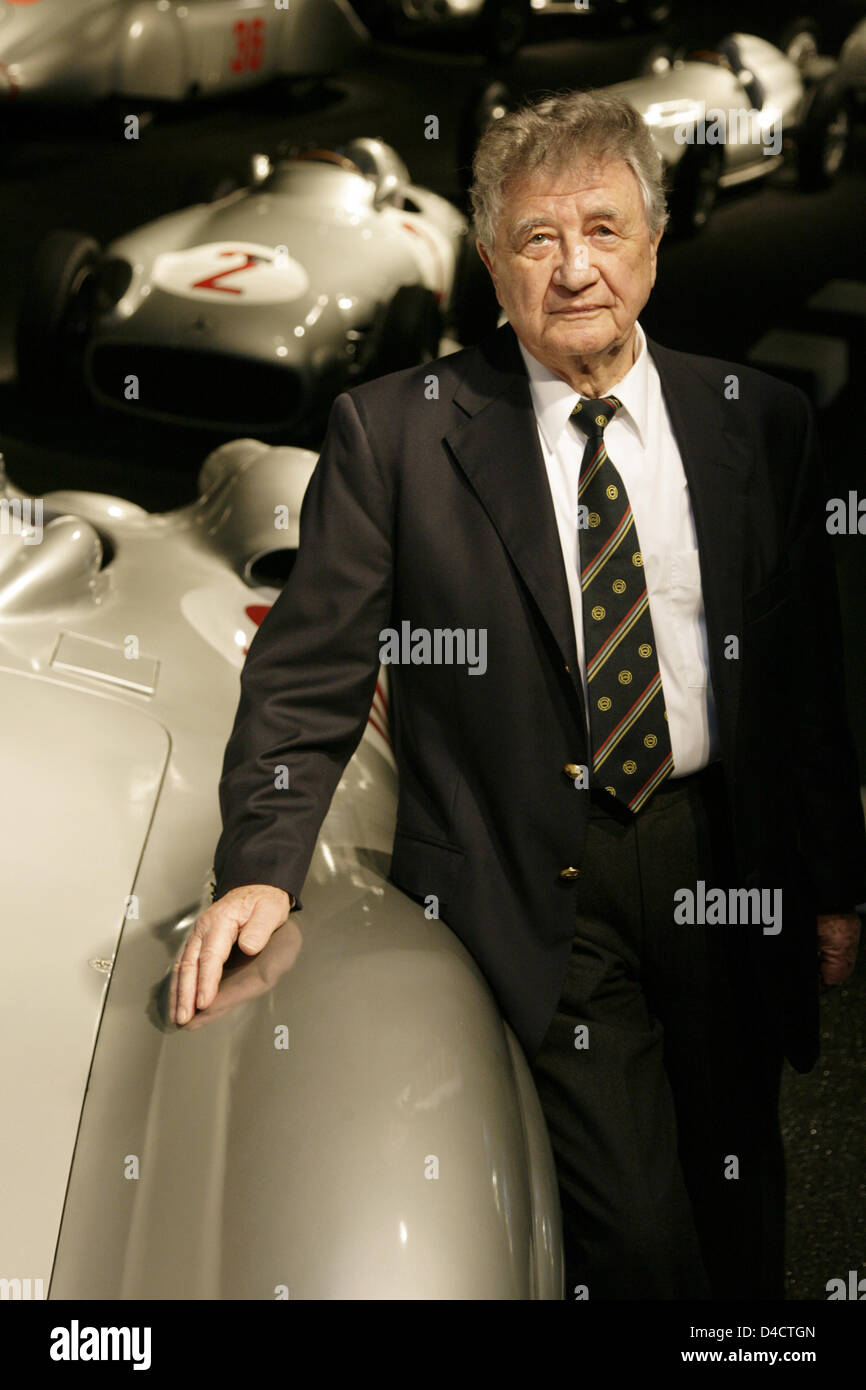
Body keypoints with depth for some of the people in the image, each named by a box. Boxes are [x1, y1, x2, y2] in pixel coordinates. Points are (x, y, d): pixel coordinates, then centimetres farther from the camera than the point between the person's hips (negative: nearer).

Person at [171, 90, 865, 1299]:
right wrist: (260, 871, -17)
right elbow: (311, 666, -6)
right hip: (538, 893, -3)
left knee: (742, 1213, 19)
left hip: (723, 873, 4)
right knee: (636, 1233, -5)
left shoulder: (761, 423, 3)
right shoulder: (393, 430, -6)